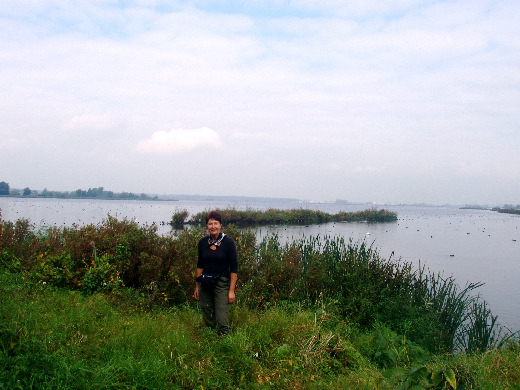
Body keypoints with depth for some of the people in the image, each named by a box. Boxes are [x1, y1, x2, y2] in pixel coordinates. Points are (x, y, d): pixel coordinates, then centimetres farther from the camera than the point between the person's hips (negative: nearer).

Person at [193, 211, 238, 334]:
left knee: (222, 322, -10)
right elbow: (199, 265, 13)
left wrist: (231, 290, -12)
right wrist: (197, 287, 12)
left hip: (222, 283, -4)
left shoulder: (228, 242, -9)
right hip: (205, 284, 4)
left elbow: (234, 268, -8)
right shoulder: (202, 242, 3)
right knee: (207, 319, 8)